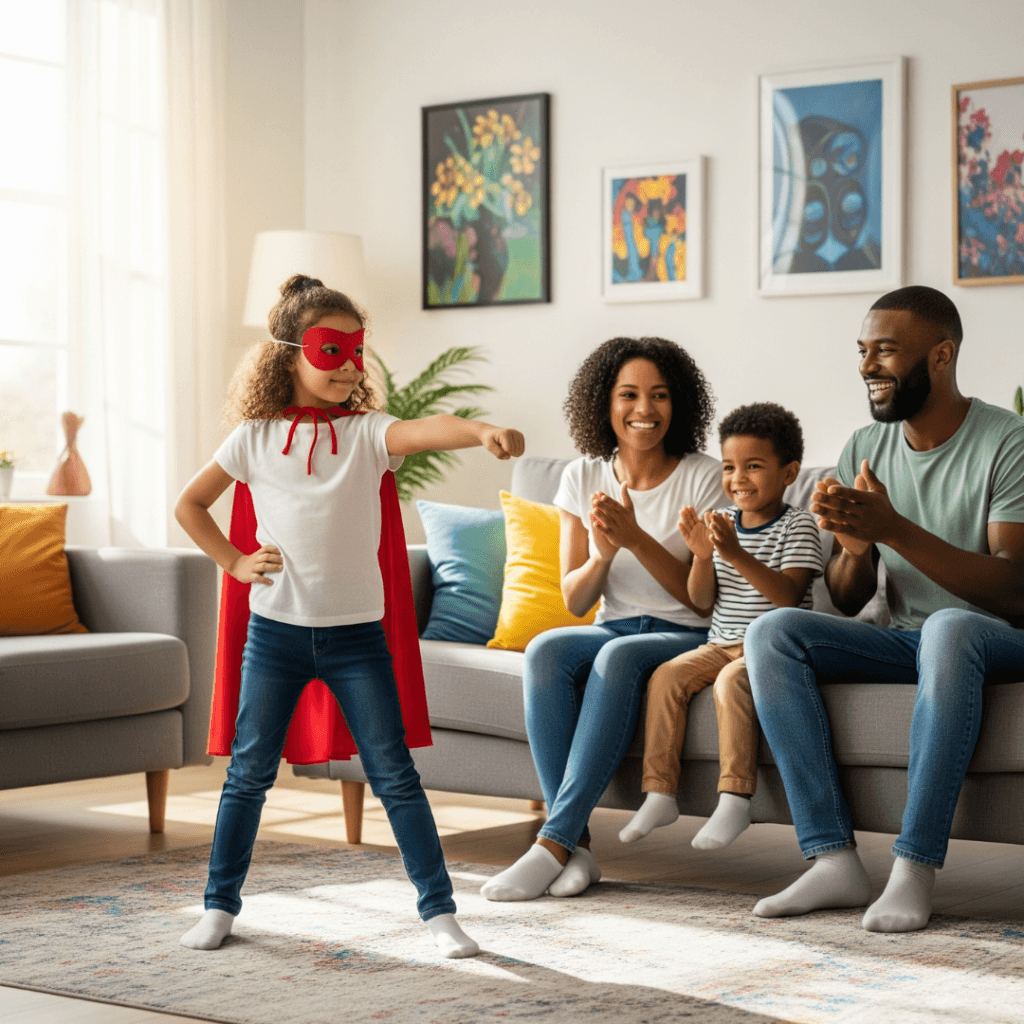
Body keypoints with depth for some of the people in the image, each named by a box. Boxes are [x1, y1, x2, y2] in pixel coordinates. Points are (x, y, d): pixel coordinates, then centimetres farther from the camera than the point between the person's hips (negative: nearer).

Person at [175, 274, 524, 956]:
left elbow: (423, 430, -23)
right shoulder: (256, 437, 2)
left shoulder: (366, 432, -1)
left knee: (395, 775, -1)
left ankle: (440, 910, 5)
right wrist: (234, 562, 2)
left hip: (355, 631, -1)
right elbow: (191, 504, 13)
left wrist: (482, 431, -43)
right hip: (275, 627, 1)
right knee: (250, 772, 10)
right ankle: (221, 904, 24)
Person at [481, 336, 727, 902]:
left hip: (686, 639, -4)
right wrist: (603, 553, -16)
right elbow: (575, 600, 6)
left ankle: (553, 844, -33)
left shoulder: (703, 478, -6)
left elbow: (705, 600, -9)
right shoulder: (584, 477, 6)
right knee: (545, 650, -29)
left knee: (618, 655, -36)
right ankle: (576, 844, -31)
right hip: (612, 630, 4)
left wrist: (636, 538, -22)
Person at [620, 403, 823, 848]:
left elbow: (787, 595, -21)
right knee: (666, 675, -16)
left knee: (732, 679, -32)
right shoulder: (721, 523, 10)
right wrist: (702, 555, -13)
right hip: (721, 643, 6)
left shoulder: (797, 525, -6)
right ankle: (660, 794, -12)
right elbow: (701, 599, 6)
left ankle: (734, 799, -29)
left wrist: (737, 555, -31)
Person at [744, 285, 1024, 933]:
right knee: (772, 632, -18)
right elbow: (847, 601, 8)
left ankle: (916, 868, -36)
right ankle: (835, 861, -25)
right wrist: (855, 547, -17)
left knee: (949, 628, -40)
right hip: (903, 641, 6)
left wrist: (895, 529, -29)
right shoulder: (865, 449, 7)